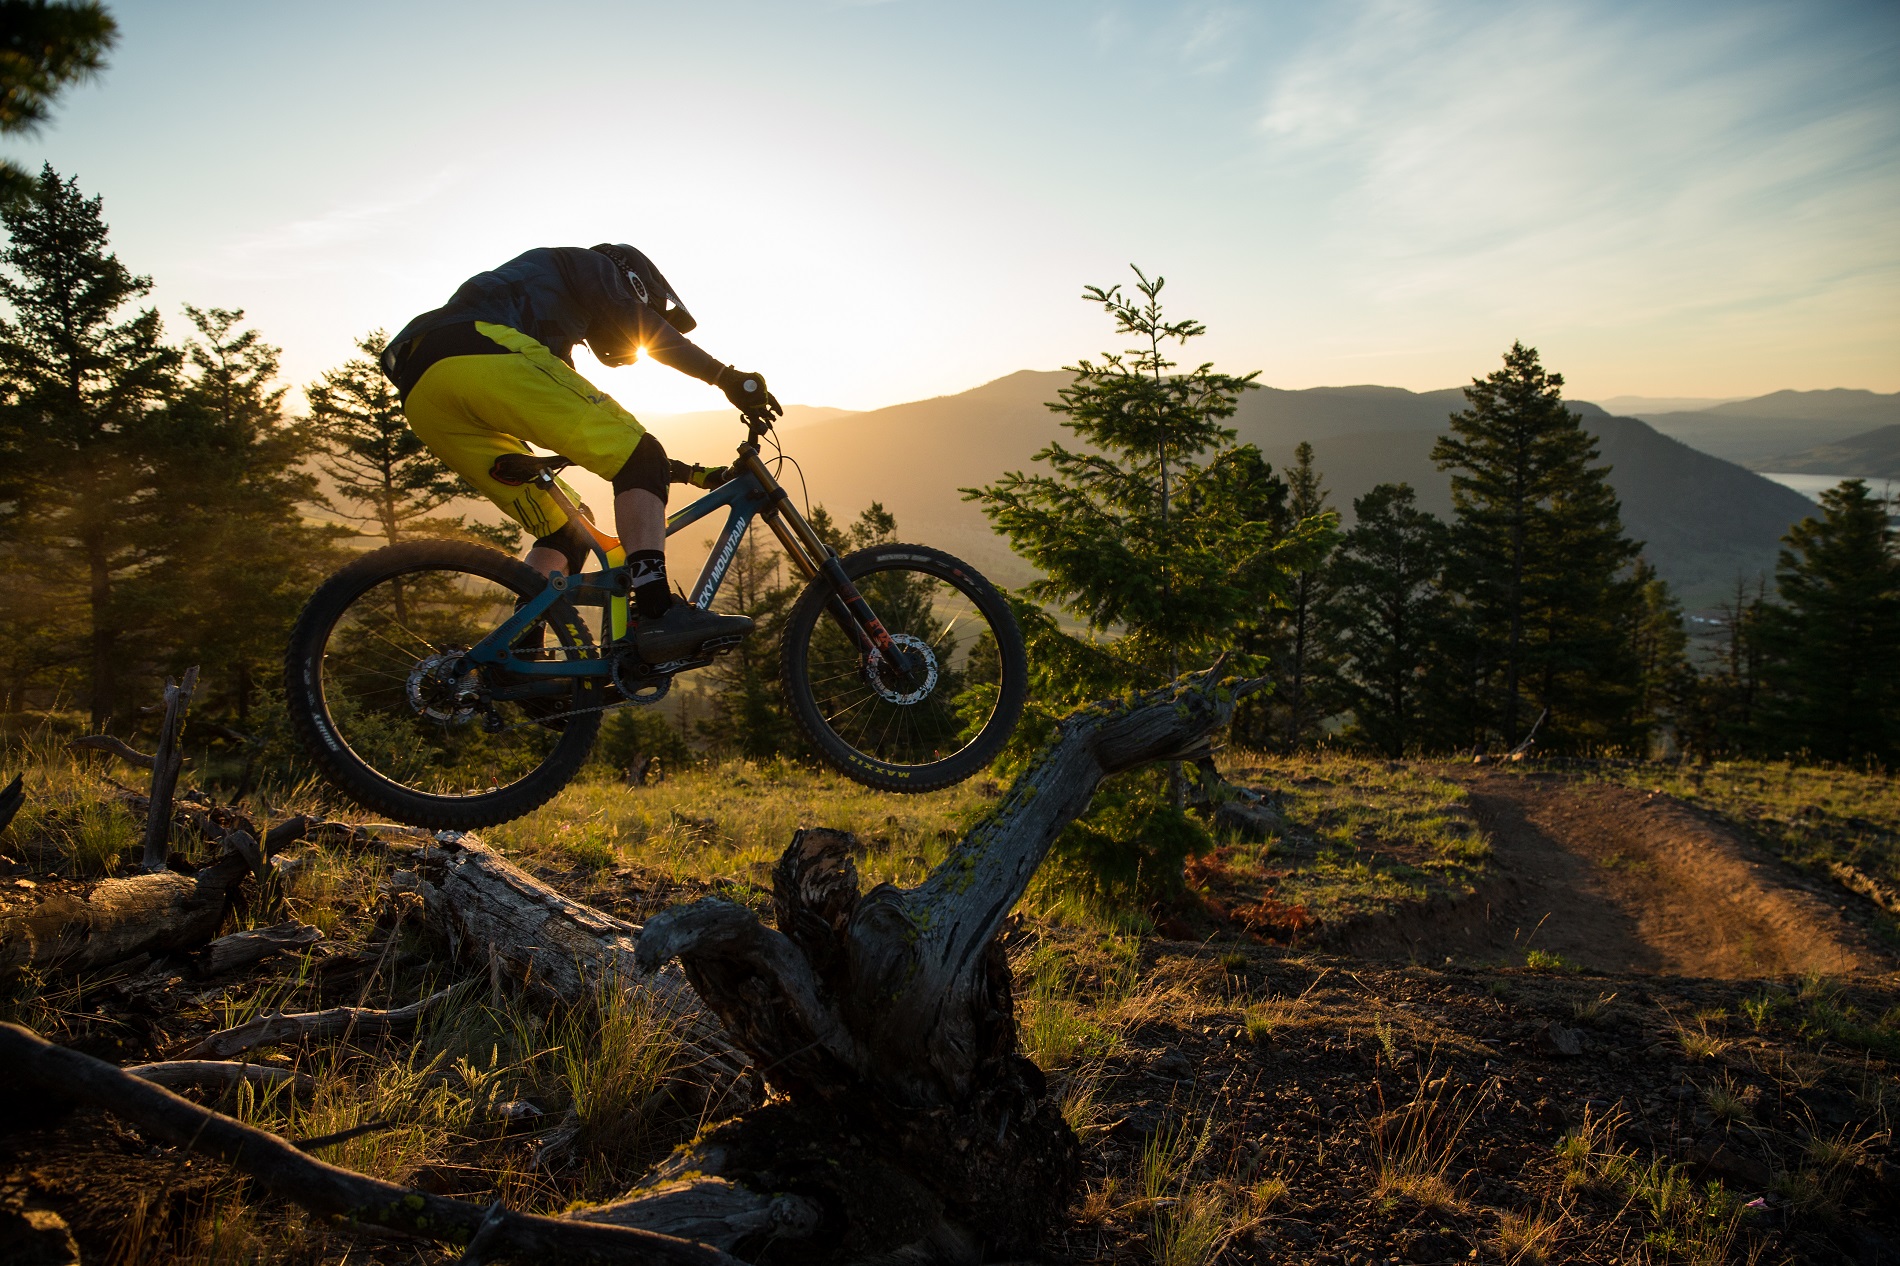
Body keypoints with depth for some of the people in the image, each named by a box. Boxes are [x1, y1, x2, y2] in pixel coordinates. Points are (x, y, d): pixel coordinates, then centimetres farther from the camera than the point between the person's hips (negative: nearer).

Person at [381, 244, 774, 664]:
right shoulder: (592, 264, 23)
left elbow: (598, 439, 39)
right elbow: (641, 324, 3)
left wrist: (669, 469, 36)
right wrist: (726, 376, -2)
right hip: (482, 354, -9)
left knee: (564, 536, 14)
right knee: (640, 456, -10)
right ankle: (658, 615, -27)